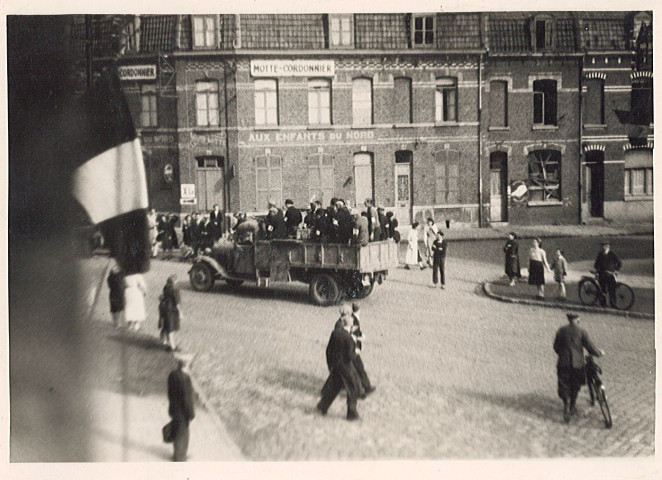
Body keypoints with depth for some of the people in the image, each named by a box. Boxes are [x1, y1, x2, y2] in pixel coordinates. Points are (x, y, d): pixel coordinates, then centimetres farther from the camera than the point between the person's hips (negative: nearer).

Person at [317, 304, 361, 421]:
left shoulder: (335, 332, -5)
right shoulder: (348, 338, -25)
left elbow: (329, 349, 3)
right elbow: (350, 356, -22)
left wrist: (330, 364, 14)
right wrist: (355, 352, 0)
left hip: (335, 364, 6)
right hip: (345, 366, -6)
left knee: (333, 386, 24)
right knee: (353, 390, 12)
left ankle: (322, 407, 30)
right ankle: (352, 414, 23)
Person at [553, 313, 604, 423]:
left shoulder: (561, 331, -1)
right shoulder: (581, 331, -8)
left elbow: (556, 347, 6)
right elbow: (590, 348, -6)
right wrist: (599, 353, 14)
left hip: (563, 364, 1)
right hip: (577, 364, -1)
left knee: (564, 386, 11)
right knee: (575, 386, 20)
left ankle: (566, 409, -5)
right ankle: (572, 408, 33)